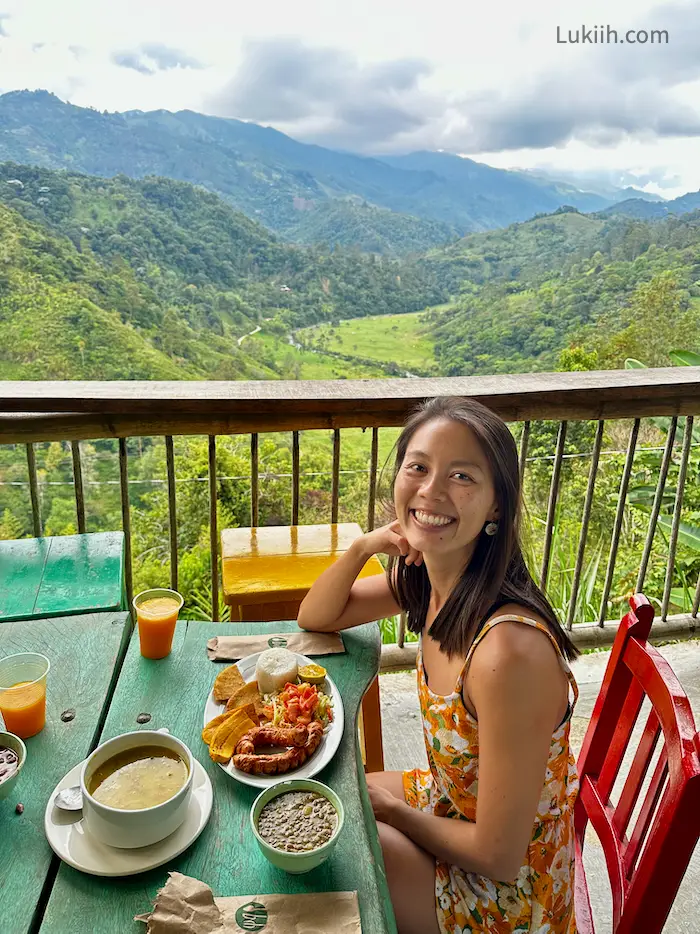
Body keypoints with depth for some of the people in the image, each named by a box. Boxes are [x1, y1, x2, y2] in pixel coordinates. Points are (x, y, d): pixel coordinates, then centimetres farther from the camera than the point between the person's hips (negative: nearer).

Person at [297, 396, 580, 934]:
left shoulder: (510, 649, -37)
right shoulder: (422, 575, -13)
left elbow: (498, 856, -27)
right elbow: (315, 618, 1)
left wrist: (392, 809, -10)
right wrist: (363, 547, -18)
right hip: (448, 800, 6)